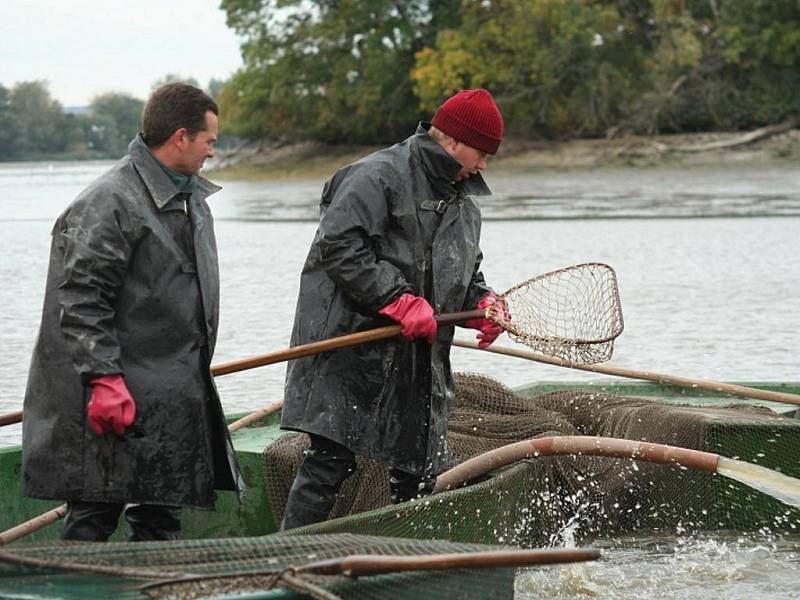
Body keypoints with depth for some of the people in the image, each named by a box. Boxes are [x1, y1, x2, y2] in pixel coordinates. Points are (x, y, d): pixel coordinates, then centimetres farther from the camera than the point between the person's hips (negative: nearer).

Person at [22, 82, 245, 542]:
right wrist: (104, 379, -24)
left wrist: (195, 371, 27)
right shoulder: (109, 202, -15)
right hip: (122, 399, -9)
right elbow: (82, 301, -19)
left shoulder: (192, 197, 16)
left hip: (175, 398, 9)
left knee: (161, 519, 13)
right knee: (96, 513, -5)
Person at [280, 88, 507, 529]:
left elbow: (464, 272, 28)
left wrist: (482, 302, 4)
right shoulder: (377, 176, -10)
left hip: (419, 362, 9)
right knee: (331, 459, -12)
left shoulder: (463, 204, 20)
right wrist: (398, 298, -23)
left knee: (418, 468, 11)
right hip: (350, 354, -9)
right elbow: (339, 246, -19)